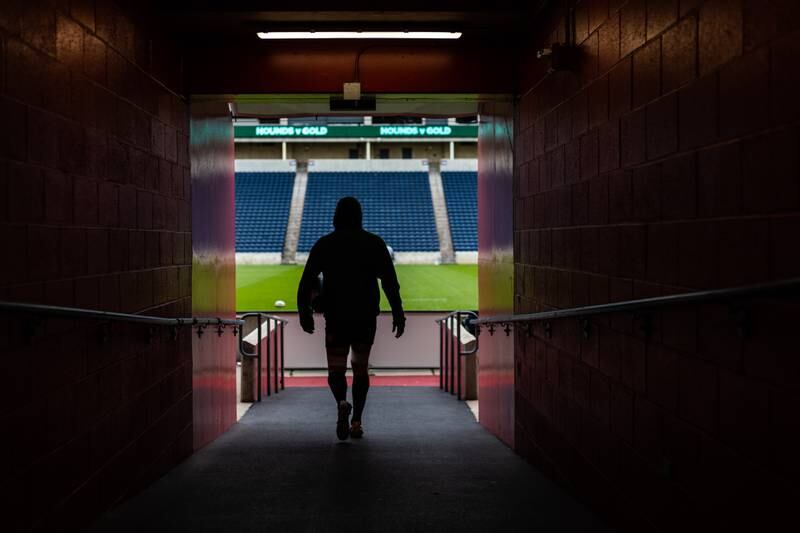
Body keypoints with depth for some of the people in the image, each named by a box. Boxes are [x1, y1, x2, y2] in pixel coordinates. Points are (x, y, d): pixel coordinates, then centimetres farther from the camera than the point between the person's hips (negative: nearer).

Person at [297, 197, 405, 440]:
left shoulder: (324, 244, 1)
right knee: (361, 368, 16)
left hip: (336, 317, -1)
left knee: (336, 370, 8)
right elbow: (390, 282, -5)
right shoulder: (375, 243, 2)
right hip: (367, 317, 1)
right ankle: (356, 422, 9)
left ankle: (342, 403, -23)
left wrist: (304, 313, 4)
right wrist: (398, 314, -3)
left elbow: (306, 282, -3)